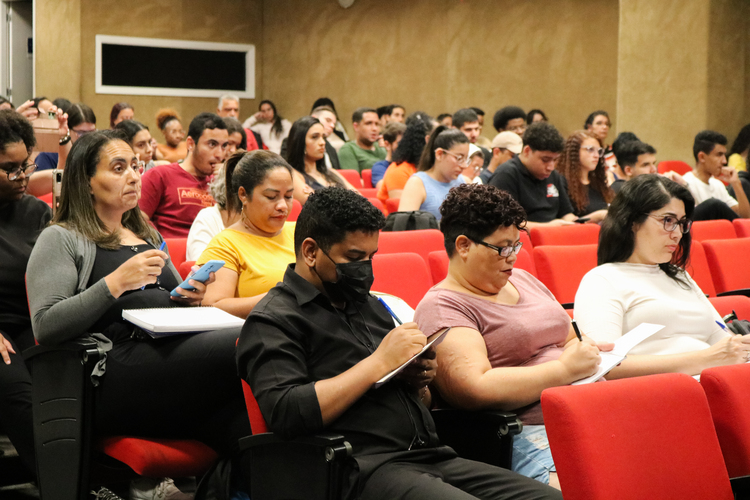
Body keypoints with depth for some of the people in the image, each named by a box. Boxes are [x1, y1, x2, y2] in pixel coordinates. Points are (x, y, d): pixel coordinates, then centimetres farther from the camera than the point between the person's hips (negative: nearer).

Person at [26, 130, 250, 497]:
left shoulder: (147, 236, 31)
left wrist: (189, 298, 13)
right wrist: (115, 283, -13)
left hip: (174, 356, 7)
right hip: (116, 373, -6)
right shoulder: (61, 239, 9)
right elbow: (45, 327, -5)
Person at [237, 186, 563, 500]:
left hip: (432, 456, 8)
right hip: (363, 469, -8)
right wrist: (379, 363, -12)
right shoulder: (273, 320, 0)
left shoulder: (369, 305, 25)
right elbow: (285, 413, -18)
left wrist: (418, 380, 7)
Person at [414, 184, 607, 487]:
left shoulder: (522, 280, 22)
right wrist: (564, 369, -12)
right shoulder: (442, 307, -4)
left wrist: (590, 353, 7)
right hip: (528, 432, -8)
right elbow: (475, 389, -18)